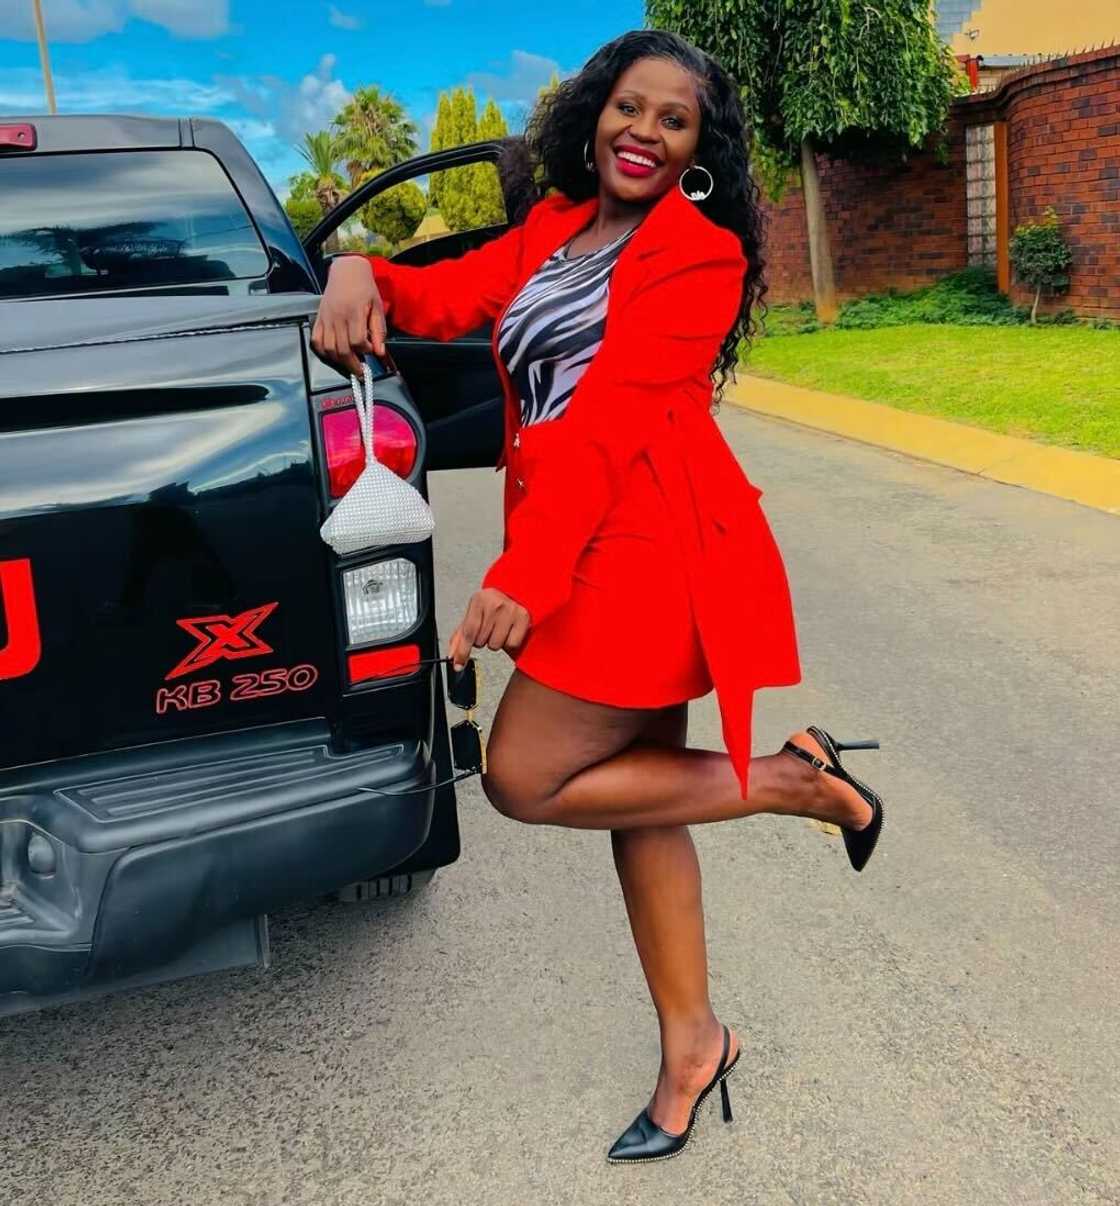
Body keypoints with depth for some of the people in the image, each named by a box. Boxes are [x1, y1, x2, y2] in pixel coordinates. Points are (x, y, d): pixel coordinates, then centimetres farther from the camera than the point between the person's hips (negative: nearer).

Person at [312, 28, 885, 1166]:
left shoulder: (699, 250, -6)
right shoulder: (554, 227, 18)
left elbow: (613, 415, -16)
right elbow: (453, 293, 9)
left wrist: (525, 572, -23)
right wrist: (361, 274, -13)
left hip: (653, 544, -7)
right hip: (580, 549, 8)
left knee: (525, 778, -7)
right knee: (633, 779, 12)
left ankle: (802, 781, 5)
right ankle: (692, 1041, 29)